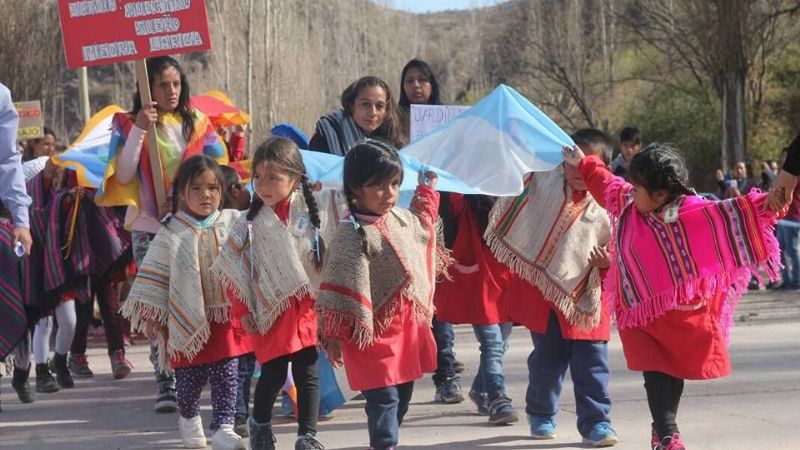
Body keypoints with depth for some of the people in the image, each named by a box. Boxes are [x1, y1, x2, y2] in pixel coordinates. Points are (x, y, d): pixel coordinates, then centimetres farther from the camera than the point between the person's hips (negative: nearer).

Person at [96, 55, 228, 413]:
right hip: (149, 229, -1)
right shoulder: (129, 125, 4)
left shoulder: (197, 124, 9)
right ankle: (166, 384, -3)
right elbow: (123, 176, -7)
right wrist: (138, 130, -14)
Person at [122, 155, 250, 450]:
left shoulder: (233, 223, 1)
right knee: (189, 376, 10)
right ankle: (189, 418, 34)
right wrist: (150, 313, -2)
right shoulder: (172, 232, -4)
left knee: (226, 375, -6)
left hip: (226, 314, 1)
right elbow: (154, 273, 0)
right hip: (187, 318, 0)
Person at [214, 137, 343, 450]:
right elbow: (235, 271, 1)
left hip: (308, 305, 0)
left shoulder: (313, 210, -3)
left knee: (308, 372, 0)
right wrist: (243, 312, -1)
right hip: (271, 309, 0)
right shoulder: (251, 223, -2)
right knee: (273, 374, 4)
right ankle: (260, 424, 28)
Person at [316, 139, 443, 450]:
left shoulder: (401, 219, 7)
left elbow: (423, 228, 33)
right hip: (376, 333, -8)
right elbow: (340, 289, -20)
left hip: (409, 328, 8)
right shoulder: (352, 235, -18)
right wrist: (334, 336, -21)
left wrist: (427, 190, 32)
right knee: (383, 397, -10)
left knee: (402, 396, 16)